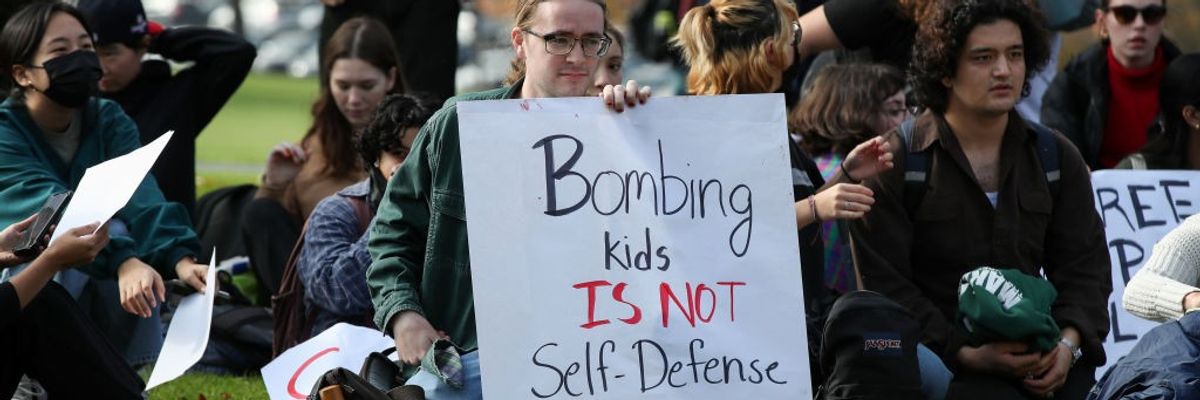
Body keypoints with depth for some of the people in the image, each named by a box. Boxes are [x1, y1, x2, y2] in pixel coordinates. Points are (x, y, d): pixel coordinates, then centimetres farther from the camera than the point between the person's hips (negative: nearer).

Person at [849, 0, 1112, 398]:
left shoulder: (1056, 157, 14)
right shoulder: (896, 161, -1)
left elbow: (1084, 266, 11)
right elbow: (882, 282, -7)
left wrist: (1069, 343, -10)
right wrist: (965, 354, -17)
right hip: (941, 361, -5)